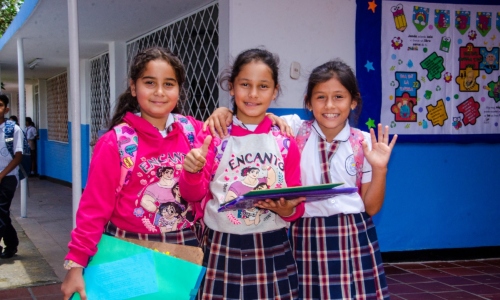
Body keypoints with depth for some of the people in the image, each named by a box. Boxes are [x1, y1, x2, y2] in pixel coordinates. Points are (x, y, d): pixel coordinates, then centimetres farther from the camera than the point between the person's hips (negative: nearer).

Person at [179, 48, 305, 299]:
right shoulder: (212, 136, -1)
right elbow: (193, 195, -4)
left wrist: (288, 210, -16)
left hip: (272, 251, 1)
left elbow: (297, 206, 5)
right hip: (222, 250, -1)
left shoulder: (286, 143, 2)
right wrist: (192, 172, -23)